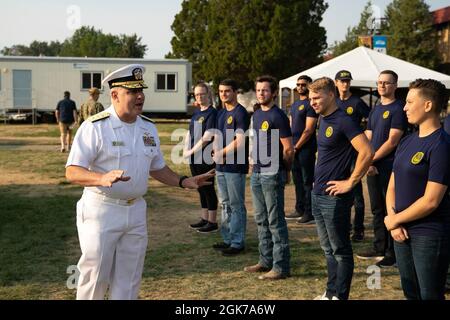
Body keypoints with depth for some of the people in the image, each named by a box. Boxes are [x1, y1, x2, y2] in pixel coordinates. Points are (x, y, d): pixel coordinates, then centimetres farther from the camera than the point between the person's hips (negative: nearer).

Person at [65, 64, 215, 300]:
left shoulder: (148, 128, 8)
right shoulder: (95, 126, -12)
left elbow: (157, 167, 19)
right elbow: (72, 172, -17)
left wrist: (183, 182, 3)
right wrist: (103, 178, -35)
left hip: (136, 211, 6)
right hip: (101, 210, -5)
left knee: (128, 280, 13)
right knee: (95, 278, 1)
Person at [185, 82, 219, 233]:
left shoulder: (212, 113, -12)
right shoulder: (196, 112, 13)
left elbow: (207, 137, -18)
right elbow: (190, 132, 18)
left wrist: (192, 151, -13)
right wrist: (186, 149, 3)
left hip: (206, 158, -8)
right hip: (194, 158, 8)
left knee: (208, 188, -1)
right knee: (201, 188, 15)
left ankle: (212, 222, 7)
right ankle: (204, 219, 25)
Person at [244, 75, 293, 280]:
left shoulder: (277, 116, -13)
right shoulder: (257, 114, 14)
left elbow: (288, 149, -13)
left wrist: (283, 169, -1)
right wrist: (254, 159, 14)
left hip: (272, 174, -9)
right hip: (257, 173, 9)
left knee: (275, 221, -4)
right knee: (261, 220, 15)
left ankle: (281, 267, 2)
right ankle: (266, 261, 26)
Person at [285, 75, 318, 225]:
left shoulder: (310, 104, -8)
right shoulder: (294, 105, 18)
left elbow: (309, 130, -15)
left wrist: (296, 147, -14)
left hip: (306, 148, -8)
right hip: (295, 149, 9)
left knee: (307, 181, -5)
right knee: (297, 180, 14)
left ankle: (309, 213, -1)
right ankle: (300, 210, 23)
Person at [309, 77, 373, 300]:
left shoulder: (343, 121, -16)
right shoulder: (323, 119, 11)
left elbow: (367, 152, -24)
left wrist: (350, 182, -18)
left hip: (334, 197, -9)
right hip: (318, 194, 9)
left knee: (341, 251, 3)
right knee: (328, 249, 18)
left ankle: (340, 296, 12)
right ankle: (330, 293, 29)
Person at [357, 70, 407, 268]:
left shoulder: (398, 109, -8)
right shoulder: (375, 110, 15)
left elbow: (392, 141, -15)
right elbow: (368, 139, 12)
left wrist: (372, 159, -12)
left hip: (390, 167, -8)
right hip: (372, 168, 8)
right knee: (377, 209, 15)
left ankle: (391, 253, 7)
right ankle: (379, 248, 26)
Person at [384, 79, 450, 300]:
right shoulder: (407, 142, 10)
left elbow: (431, 201, -20)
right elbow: (392, 186, 12)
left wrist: (394, 220, -8)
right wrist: (393, 223, -3)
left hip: (430, 234, -8)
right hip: (402, 232, 8)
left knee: (429, 295, 3)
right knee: (410, 292, 18)